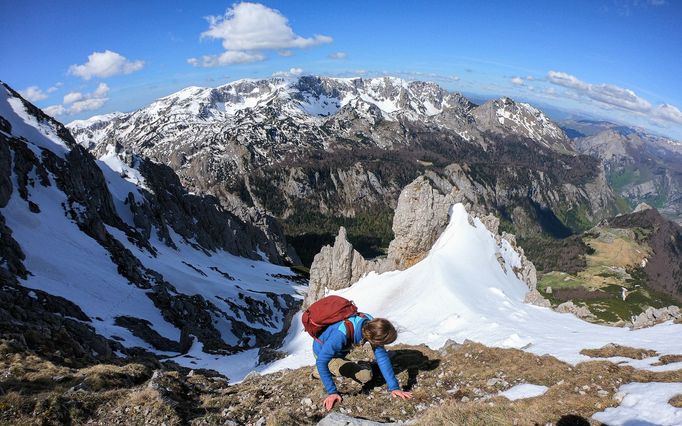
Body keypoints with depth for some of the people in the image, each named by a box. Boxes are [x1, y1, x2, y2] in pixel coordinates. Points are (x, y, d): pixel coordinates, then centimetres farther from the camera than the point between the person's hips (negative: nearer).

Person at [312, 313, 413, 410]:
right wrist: (332, 392, -37)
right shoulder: (341, 334, -43)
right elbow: (321, 362, -36)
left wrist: (394, 387, -24)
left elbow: (382, 356, -21)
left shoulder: (371, 324, -26)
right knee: (365, 375, -21)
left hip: (340, 350, 6)